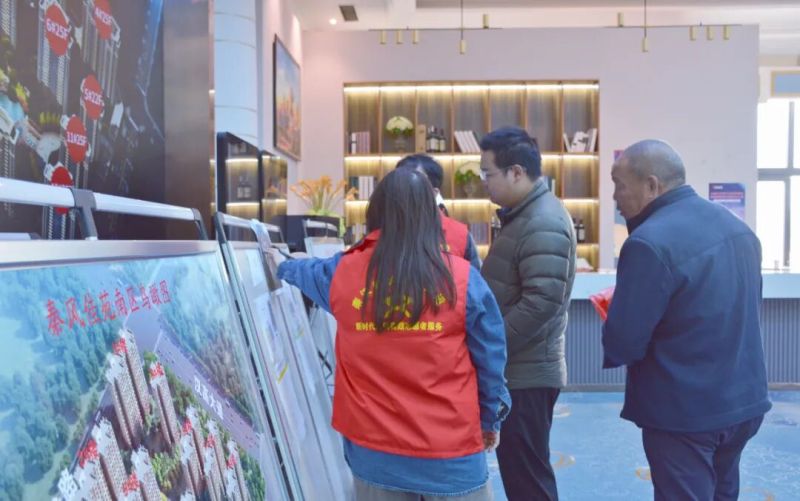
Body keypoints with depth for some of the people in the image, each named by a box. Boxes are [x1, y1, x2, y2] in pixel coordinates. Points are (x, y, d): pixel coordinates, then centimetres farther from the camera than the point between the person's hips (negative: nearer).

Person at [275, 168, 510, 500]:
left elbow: (303, 271, 21)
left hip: (373, 446, 3)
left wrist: (280, 265, 44)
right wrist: (491, 420, 13)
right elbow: (490, 360, -3)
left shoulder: (342, 273, -3)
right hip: (450, 448, -2)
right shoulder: (463, 278, -11)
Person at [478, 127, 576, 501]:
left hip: (527, 373, -10)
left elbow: (541, 302, -28)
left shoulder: (542, 225, -20)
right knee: (520, 471, 21)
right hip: (520, 369, 10)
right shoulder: (525, 215, 13)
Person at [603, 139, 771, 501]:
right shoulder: (735, 225, 5)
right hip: (745, 399, 9)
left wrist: (614, 337, -1)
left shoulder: (650, 242, -24)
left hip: (685, 411, -8)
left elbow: (622, 344, -23)